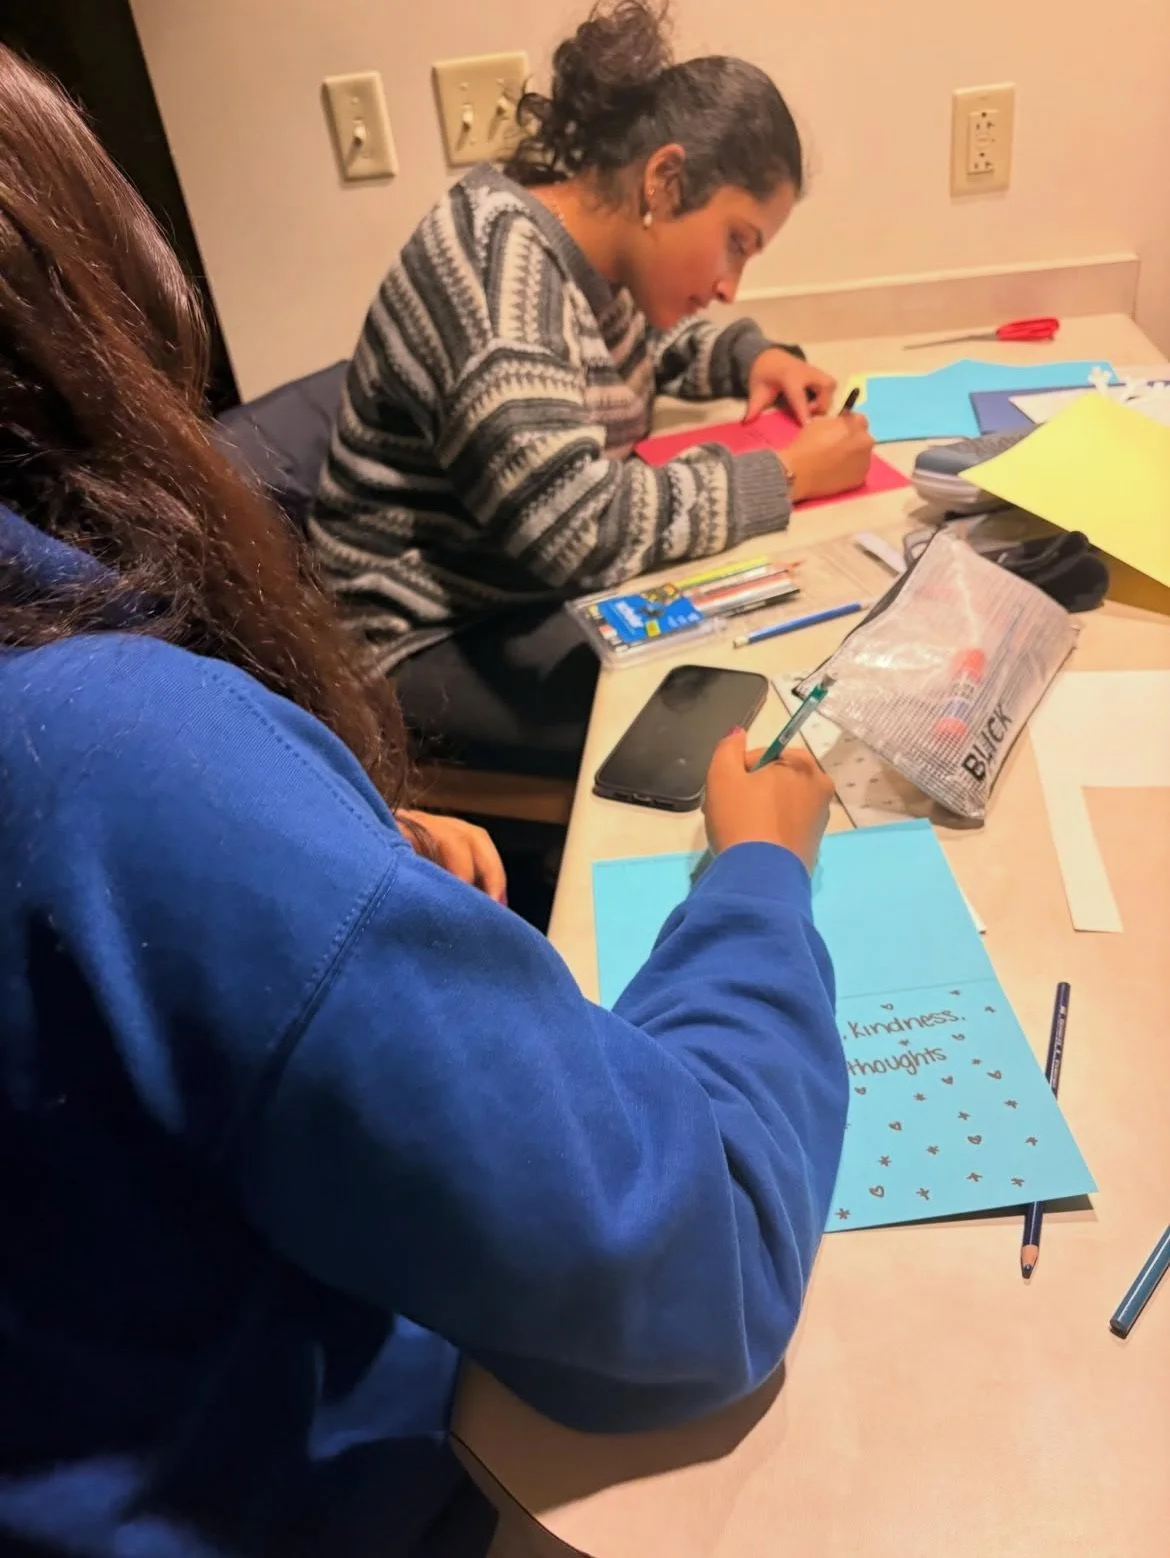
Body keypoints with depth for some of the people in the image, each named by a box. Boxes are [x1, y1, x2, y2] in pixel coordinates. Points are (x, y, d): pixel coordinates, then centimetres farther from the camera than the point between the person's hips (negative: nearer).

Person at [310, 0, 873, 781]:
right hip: (444, 637, -9)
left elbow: (660, 338, 23)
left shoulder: (583, 250, 1)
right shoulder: (500, 267, -25)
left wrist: (751, 356, 2)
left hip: (548, 587, 9)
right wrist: (788, 476, -24)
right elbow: (575, 530, -33)